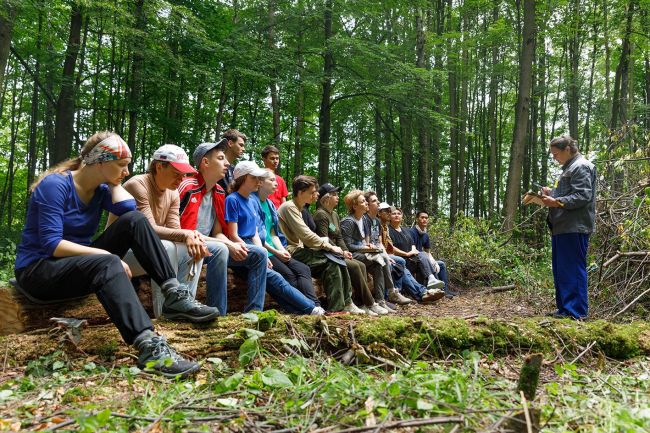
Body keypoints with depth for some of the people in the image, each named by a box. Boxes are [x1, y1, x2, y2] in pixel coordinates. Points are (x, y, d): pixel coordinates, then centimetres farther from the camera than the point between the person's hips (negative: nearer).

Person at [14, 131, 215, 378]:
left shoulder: (100, 189, 4)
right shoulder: (56, 185, -17)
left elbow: (129, 208, -16)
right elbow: (51, 244, -25)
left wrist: (113, 181, -4)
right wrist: (106, 254, -30)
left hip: (81, 263, 7)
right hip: (38, 269, -7)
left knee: (134, 220, -14)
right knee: (107, 264, -39)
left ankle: (174, 294, -23)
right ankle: (150, 347, -54)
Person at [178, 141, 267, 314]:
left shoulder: (219, 192, 9)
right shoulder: (188, 188, -16)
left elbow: (218, 233, 11)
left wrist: (233, 245, -12)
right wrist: (228, 245, -22)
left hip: (209, 245, 8)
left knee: (259, 254, -3)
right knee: (219, 249, -38)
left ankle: (253, 312, -7)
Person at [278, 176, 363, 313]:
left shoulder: (297, 208, 20)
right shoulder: (289, 207, -12)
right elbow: (306, 235, -19)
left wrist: (325, 244, 0)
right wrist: (330, 246, -12)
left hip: (300, 249, 9)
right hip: (292, 252, -9)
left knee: (336, 258, -3)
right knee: (331, 261, -18)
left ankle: (346, 303, -2)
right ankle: (336, 308, -15)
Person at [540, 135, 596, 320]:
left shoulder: (581, 167, -10)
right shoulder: (569, 168, 22)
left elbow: (583, 196, -19)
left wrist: (557, 202, -24)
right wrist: (551, 192, 13)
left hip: (574, 229, -11)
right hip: (562, 228, 11)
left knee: (573, 270, -7)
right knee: (560, 270, 14)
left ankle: (576, 311, -2)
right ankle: (564, 308, 22)